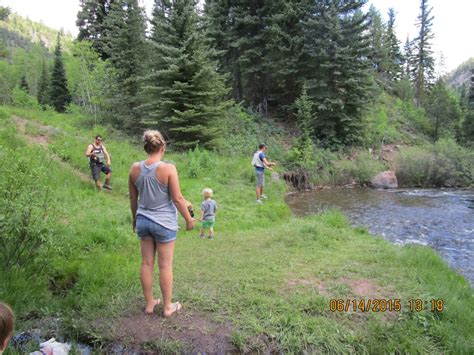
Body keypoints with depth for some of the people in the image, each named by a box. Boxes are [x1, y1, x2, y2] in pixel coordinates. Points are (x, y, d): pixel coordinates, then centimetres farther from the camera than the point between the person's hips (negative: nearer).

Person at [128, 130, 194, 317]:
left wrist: (134, 217, 23)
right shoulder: (168, 168, -17)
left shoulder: (135, 168, -3)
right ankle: (167, 307, 22)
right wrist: (189, 219, -1)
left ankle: (149, 303, 29)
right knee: (165, 265, 8)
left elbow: (133, 198, 8)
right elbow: (177, 198, -14)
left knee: (146, 263, 14)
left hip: (143, 221, 5)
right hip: (164, 223, -4)